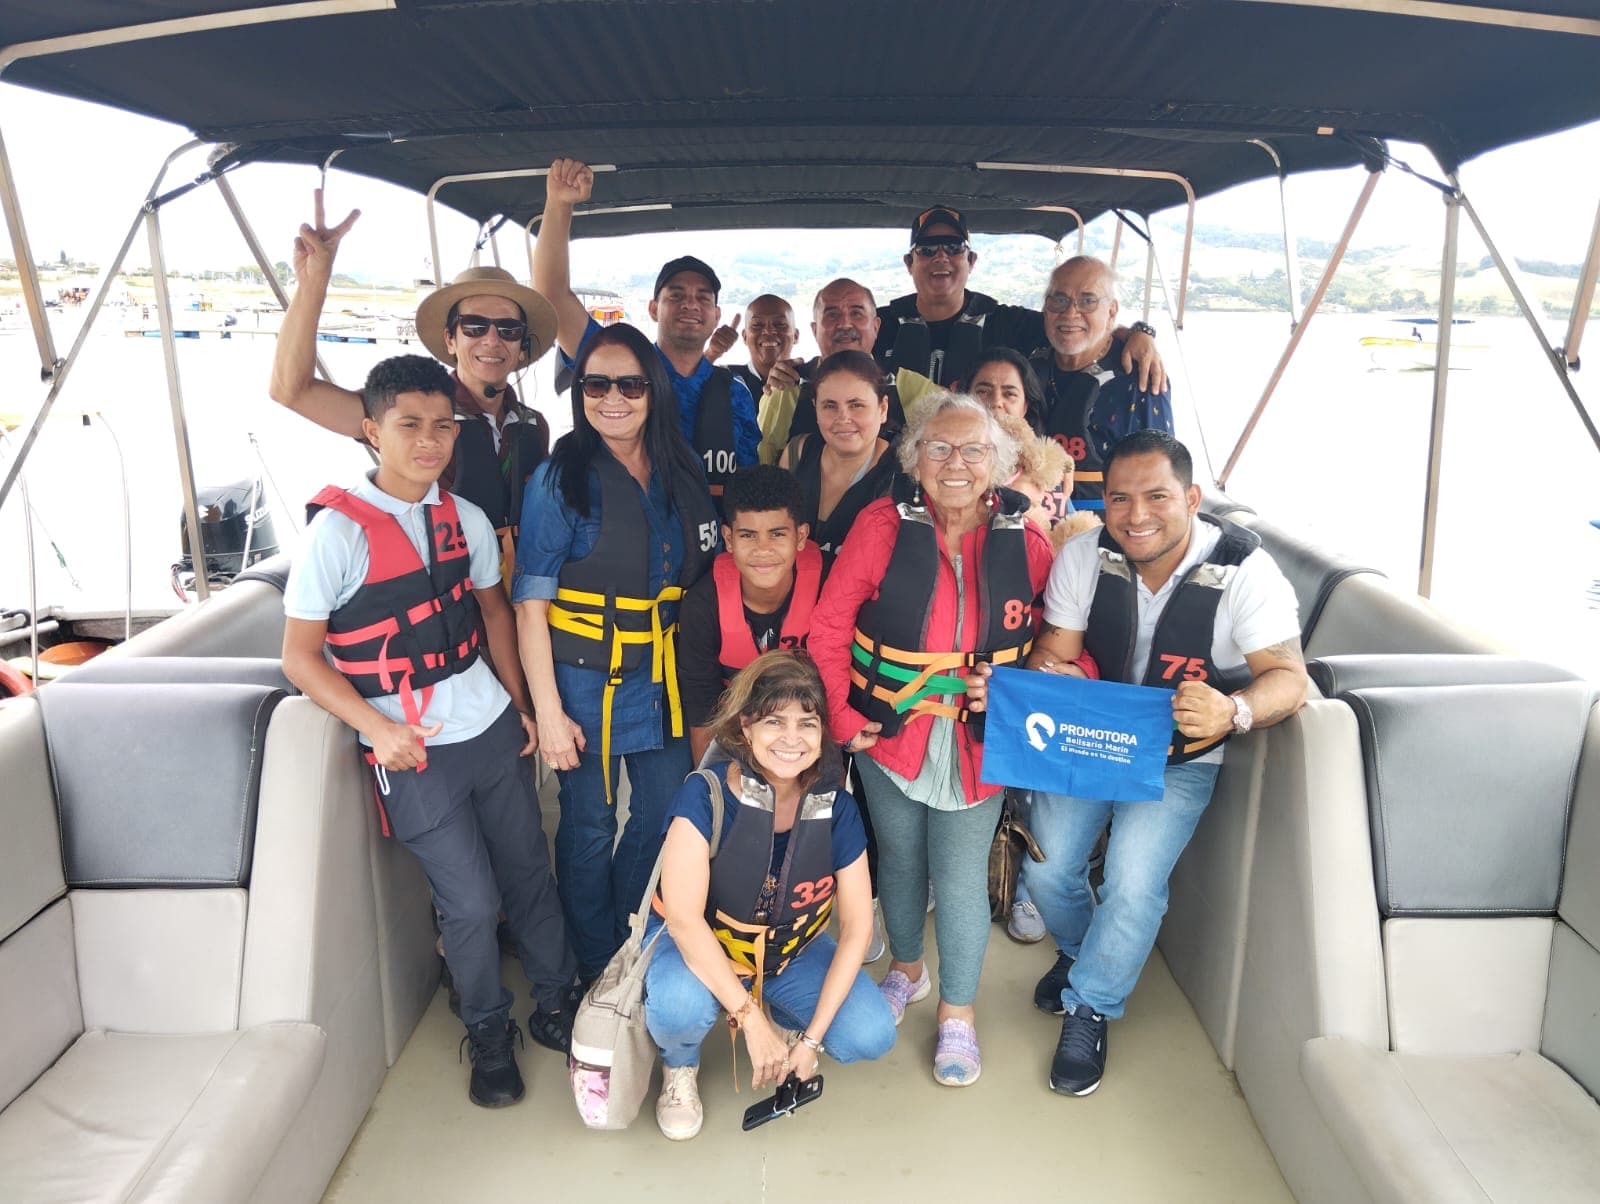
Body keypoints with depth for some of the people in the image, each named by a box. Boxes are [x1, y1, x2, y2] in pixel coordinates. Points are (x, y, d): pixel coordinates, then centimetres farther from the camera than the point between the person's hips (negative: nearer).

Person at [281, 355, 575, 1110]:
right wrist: (378, 729, -19)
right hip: (412, 751, -4)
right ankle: (488, 1034, 27)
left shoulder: (465, 518, 2)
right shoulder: (338, 529, -13)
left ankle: (555, 1006, 34)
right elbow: (300, 658, -9)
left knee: (529, 872, 12)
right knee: (471, 902, 1)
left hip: (491, 729, 5)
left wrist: (519, 705, 11)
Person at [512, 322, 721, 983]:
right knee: (590, 826, 8)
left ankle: (632, 946, 39)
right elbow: (531, 602, -11)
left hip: (664, 676, 5)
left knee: (664, 816, 14)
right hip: (586, 677, -4)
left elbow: (701, 577, 12)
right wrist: (548, 710, -15)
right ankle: (597, 970, 31)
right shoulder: (560, 478, -10)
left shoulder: (682, 472, 4)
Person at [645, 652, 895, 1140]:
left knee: (872, 1035, -17)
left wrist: (811, 1037, -15)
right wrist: (751, 1019, -29)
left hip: (791, 951, 3)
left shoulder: (836, 808, -16)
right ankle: (680, 1065, 3)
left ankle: (786, 1017, 16)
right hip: (699, 947, -3)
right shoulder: (706, 797, -26)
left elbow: (857, 927, -11)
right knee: (681, 1006, -36)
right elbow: (685, 918, -29)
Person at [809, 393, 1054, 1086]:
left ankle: (957, 1010, 29)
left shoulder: (1024, 537, -6)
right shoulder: (883, 524, -11)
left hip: (980, 741, 0)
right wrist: (841, 716, -10)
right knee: (899, 859, 18)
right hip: (891, 734, 0)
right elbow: (829, 626, -8)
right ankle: (907, 968, 46)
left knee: (961, 876, 5)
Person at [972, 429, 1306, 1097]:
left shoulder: (1244, 571, -22)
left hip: (1179, 759, -2)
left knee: (1134, 884, -17)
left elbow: (1288, 677, -23)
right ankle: (1080, 952, 33)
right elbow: (1053, 653, -8)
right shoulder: (1083, 558, -14)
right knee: (1045, 869, -4)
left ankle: (1090, 1007, 12)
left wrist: (1232, 711, -45)